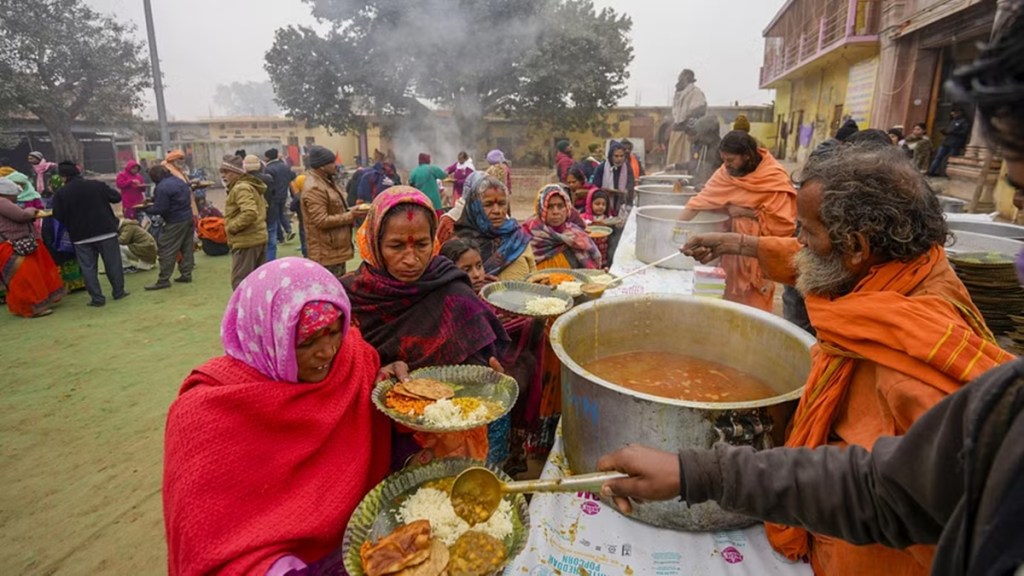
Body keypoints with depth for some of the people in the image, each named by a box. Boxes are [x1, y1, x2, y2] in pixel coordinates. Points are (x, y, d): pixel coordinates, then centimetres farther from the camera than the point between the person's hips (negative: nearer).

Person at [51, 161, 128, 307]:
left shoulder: (60, 193, -5)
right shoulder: (97, 185, -4)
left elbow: (59, 217, -3)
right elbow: (117, 197, 7)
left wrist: (72, 221, 17)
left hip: (81, 236, 0)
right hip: (106, 231, 1)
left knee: (88, 268, 6)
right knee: (113, 263, 10)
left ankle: (97, 298, 5)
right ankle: (119, 292, 14)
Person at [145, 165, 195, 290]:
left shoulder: (162, 187, -17)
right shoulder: (179, 181, 10)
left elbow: (160, 209, -19)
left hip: (175, 223, -9)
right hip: (188, 218, 9)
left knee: (167, 251, -3)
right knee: (187, 248, 11)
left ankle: (163, 280, 0)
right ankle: (186, 274, 16)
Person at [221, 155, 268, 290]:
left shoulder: (240, 188, -15)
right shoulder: (251, 185, 16)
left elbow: (250, 213, -29)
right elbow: (262, 207, 27)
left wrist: (232, 227, -17)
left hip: (246, 241, -10)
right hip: (258, 238, 10)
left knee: (239, 282, -5)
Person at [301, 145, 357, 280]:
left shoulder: (326, 181, 13)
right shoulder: (314, 189, -20)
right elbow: (322, 221, -25)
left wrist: (350, 211, 6)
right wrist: (350, 216, -21)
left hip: (337, 248, 11)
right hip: (326, 252, -11)